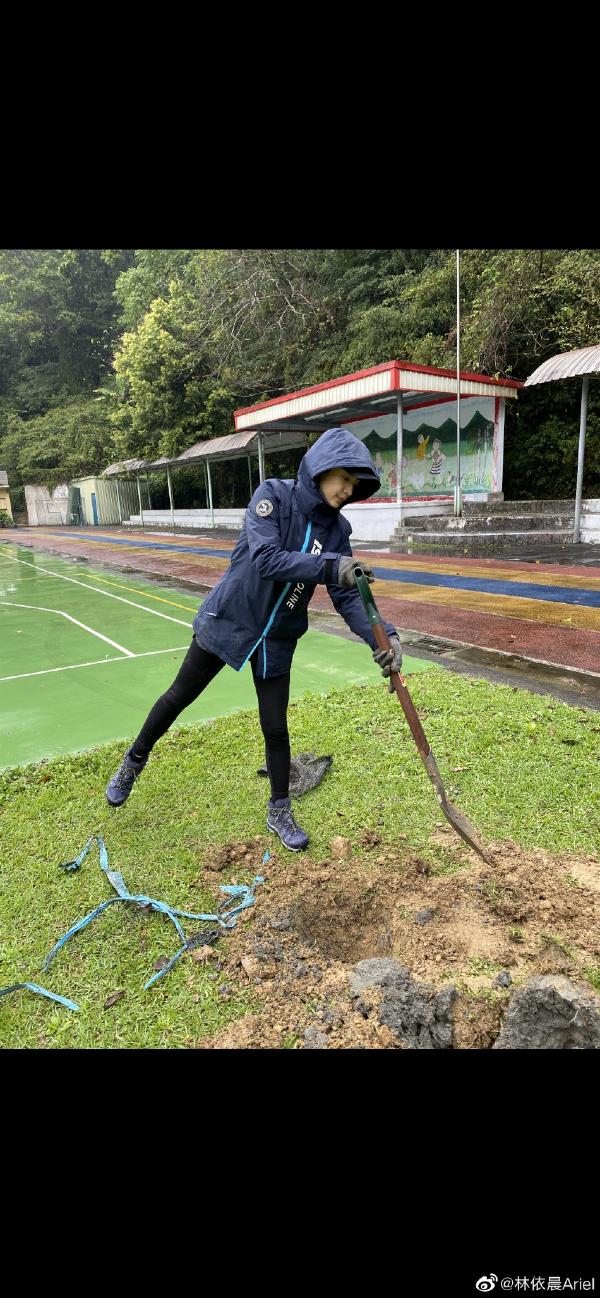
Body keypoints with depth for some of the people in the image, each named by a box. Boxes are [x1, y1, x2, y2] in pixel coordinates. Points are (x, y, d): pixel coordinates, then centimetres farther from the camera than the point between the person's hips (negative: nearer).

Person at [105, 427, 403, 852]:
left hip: (277, 639, 3)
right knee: (178, 697, 12)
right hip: (227, 620, -3)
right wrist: (329, 567, -42)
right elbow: (266, 558, -31)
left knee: (276, 728, 7)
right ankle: (134, 762, 38)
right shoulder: (273, 494, -17)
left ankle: (280, 812, 27)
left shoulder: (337, 529, -5)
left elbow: (347, 596, -9)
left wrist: (384, 635, -24)